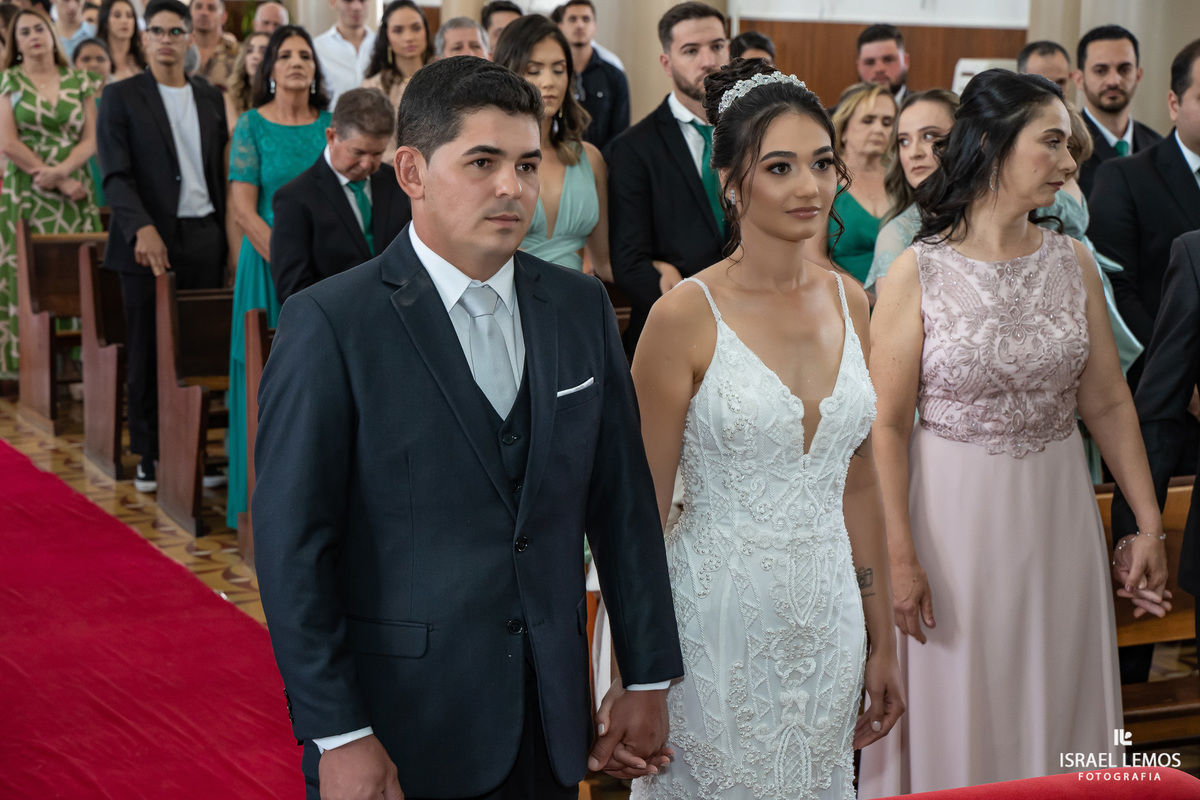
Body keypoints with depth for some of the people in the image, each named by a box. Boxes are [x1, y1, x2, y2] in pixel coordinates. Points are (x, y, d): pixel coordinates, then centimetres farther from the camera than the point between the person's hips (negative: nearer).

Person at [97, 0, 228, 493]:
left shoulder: (210, 97, 13)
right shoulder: (121, 97, 1)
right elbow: (115, 174, -7)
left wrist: (223, 232, 8)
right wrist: (143, 228, -21)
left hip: (204, 237, 3)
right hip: (148, 241, -3)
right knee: (147, 353, 2)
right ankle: (150, 455, 11)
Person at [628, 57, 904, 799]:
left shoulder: (848, 302, 4)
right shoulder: (686, 316, -12)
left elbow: (858, 482, 11)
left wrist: (882, 641, 13)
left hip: (826, 622, 5)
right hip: (720, 623, -5)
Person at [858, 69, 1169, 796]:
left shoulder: (1073, 262, 1)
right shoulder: (920, 273, -10)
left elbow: (1108, 401, 6)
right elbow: (887, 424, -10)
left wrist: (1150, 523, 4)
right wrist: (900, 557, -13)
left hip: (1058, 514, 4)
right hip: (954, 513, -4)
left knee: (1055, 707, 14)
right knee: (956, 716, 9)